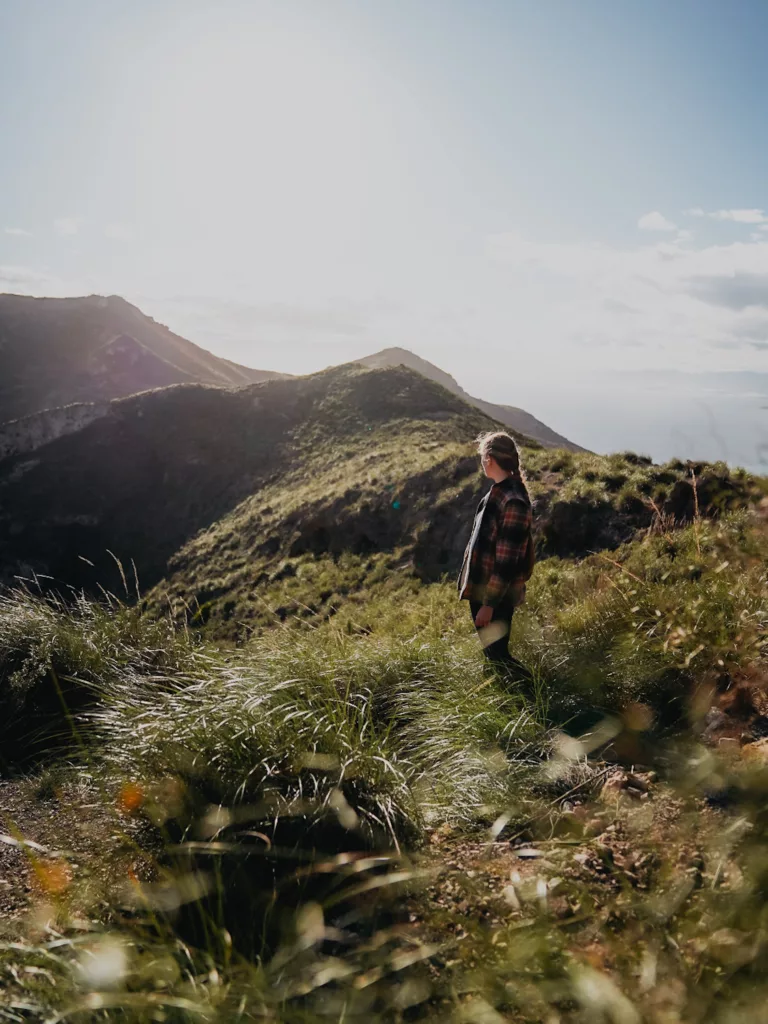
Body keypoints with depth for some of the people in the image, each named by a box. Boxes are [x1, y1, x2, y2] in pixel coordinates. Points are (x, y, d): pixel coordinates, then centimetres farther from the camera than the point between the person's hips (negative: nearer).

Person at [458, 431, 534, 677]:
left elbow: (507, 561, -25)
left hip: (495, 595, -9)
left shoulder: (513, 502, -26)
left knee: (497, 655, 3)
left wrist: (490, 604, -22)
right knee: (492, 652, 22)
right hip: (482, 588, 9)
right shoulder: (499, 491, 4)